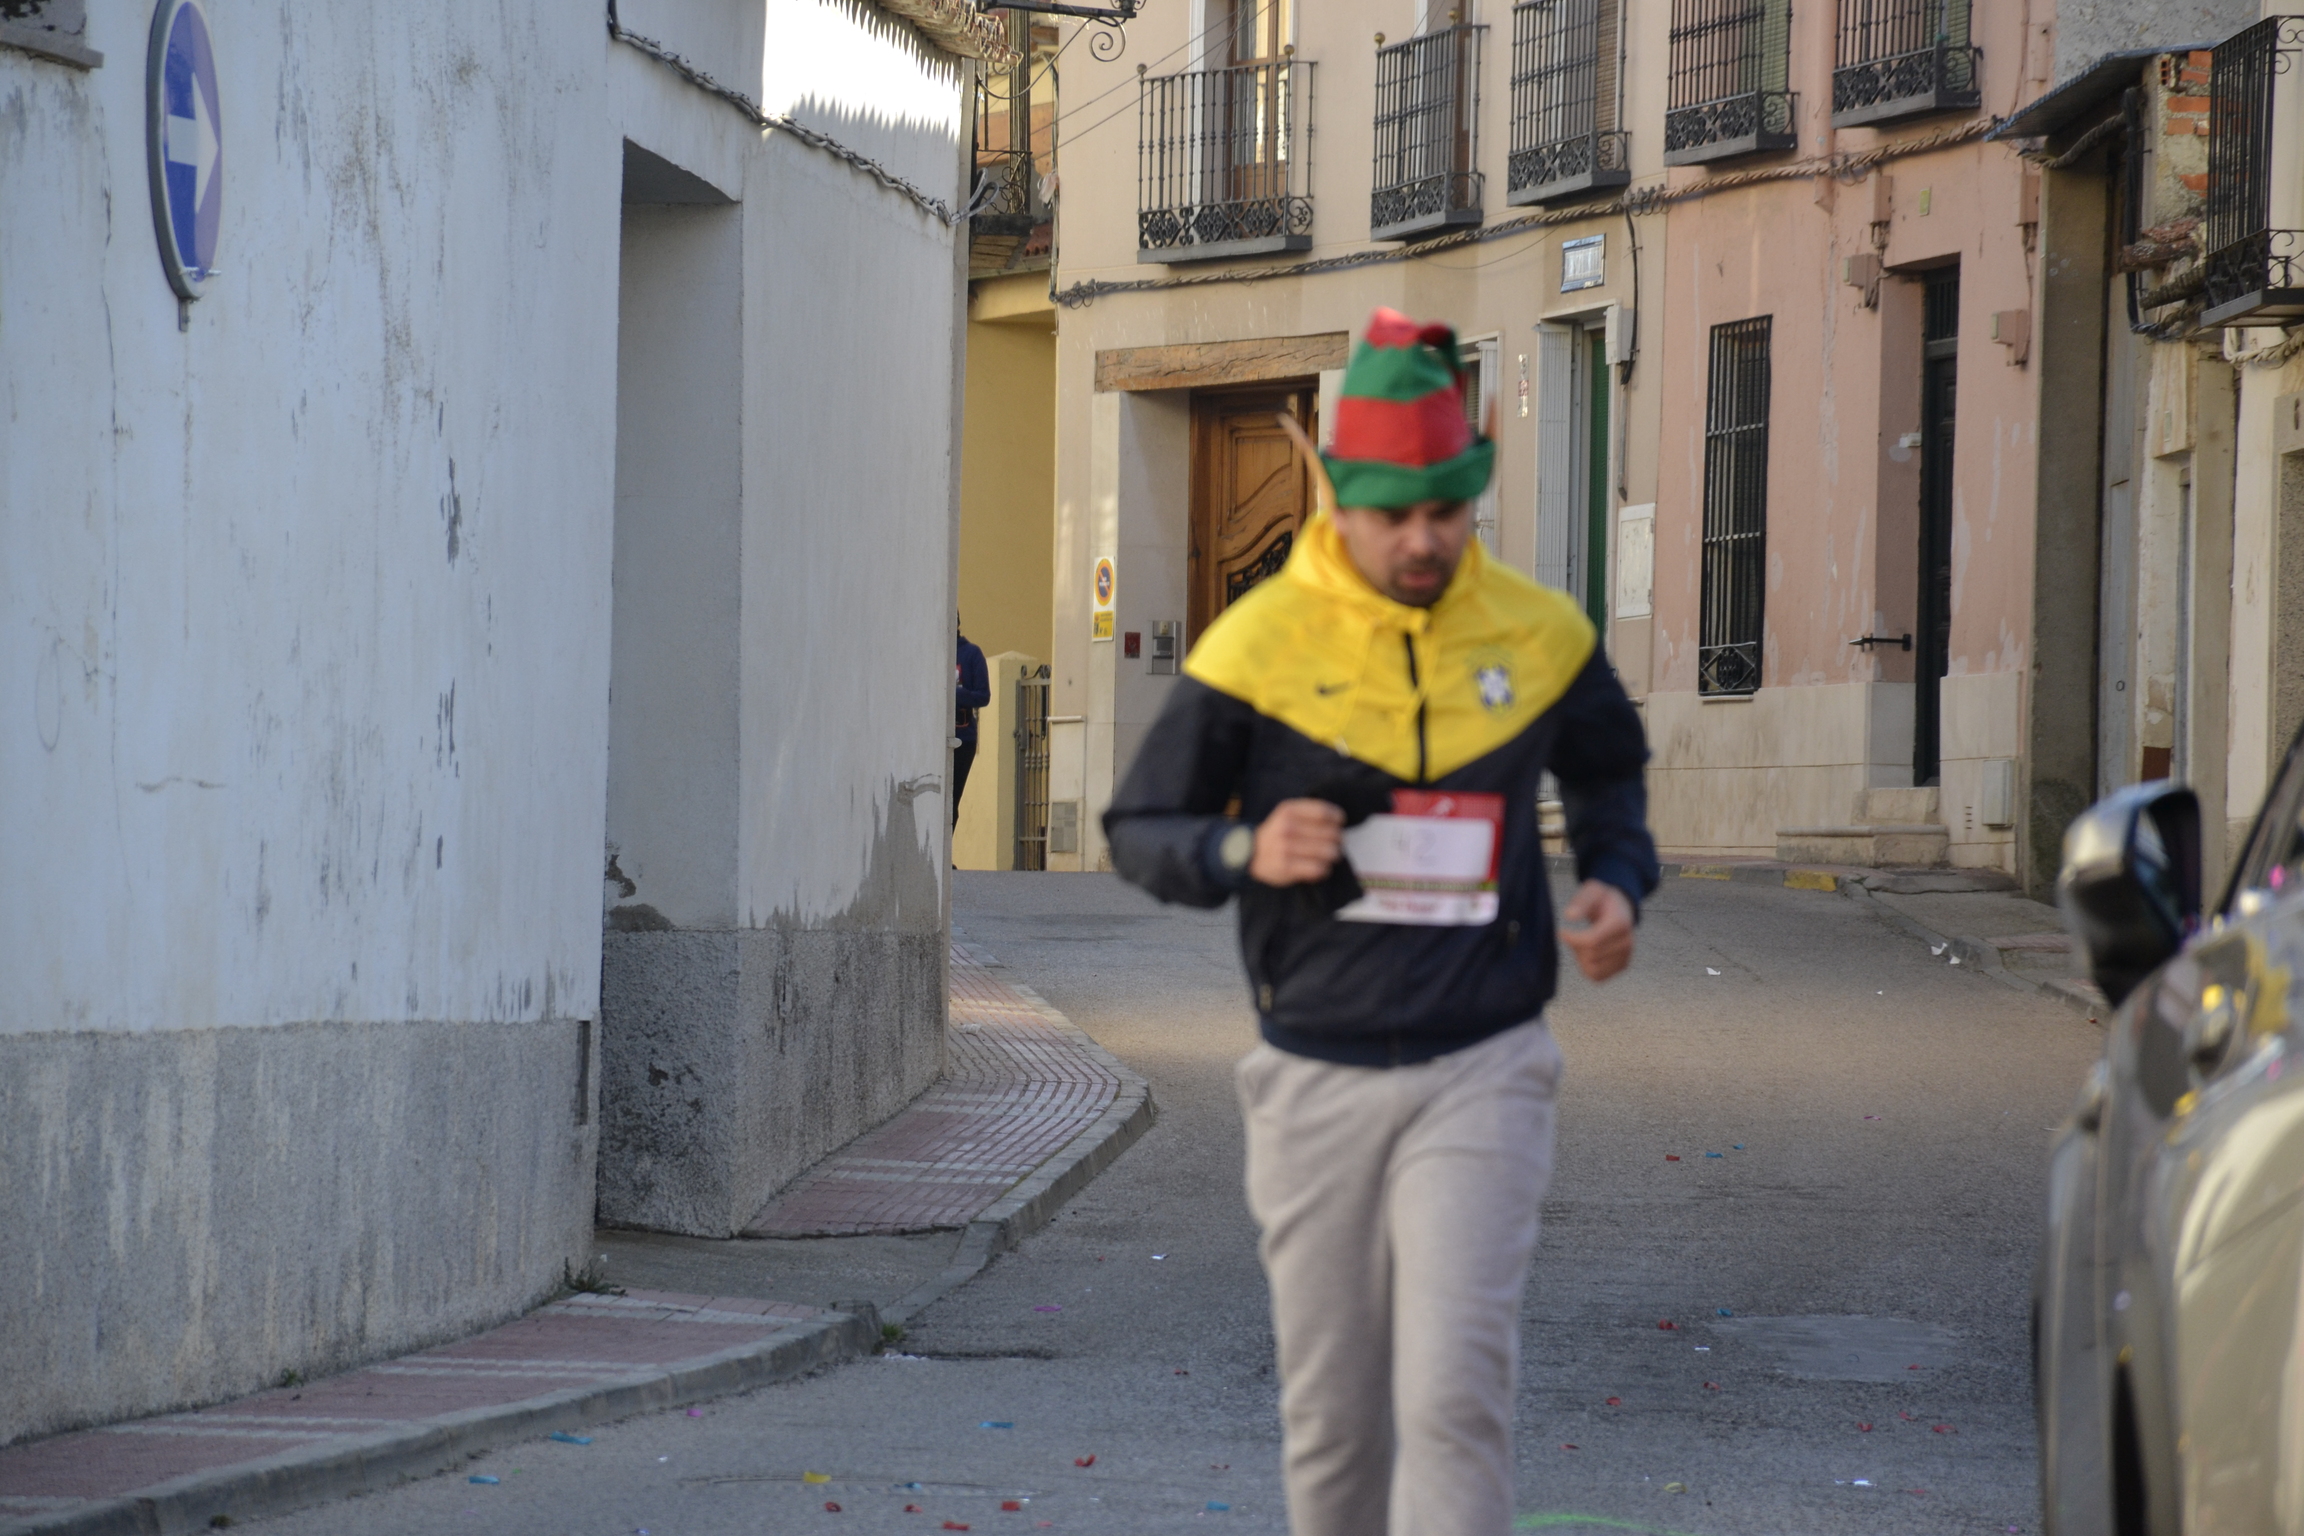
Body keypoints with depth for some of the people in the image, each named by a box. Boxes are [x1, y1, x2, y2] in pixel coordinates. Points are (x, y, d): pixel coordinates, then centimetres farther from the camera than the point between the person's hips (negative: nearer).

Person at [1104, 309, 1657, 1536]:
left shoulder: (1538, 634, 1)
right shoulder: (1258, 644, -7)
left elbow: (1607, 770, 22)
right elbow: (1137, 831, 1)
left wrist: (1618, 882, 1)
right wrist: (1245, 851, -20)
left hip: (1479, 1075, 0)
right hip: (1316, 1079, 0)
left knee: (1454, 1396, -13)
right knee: (1330, 1416, 8)